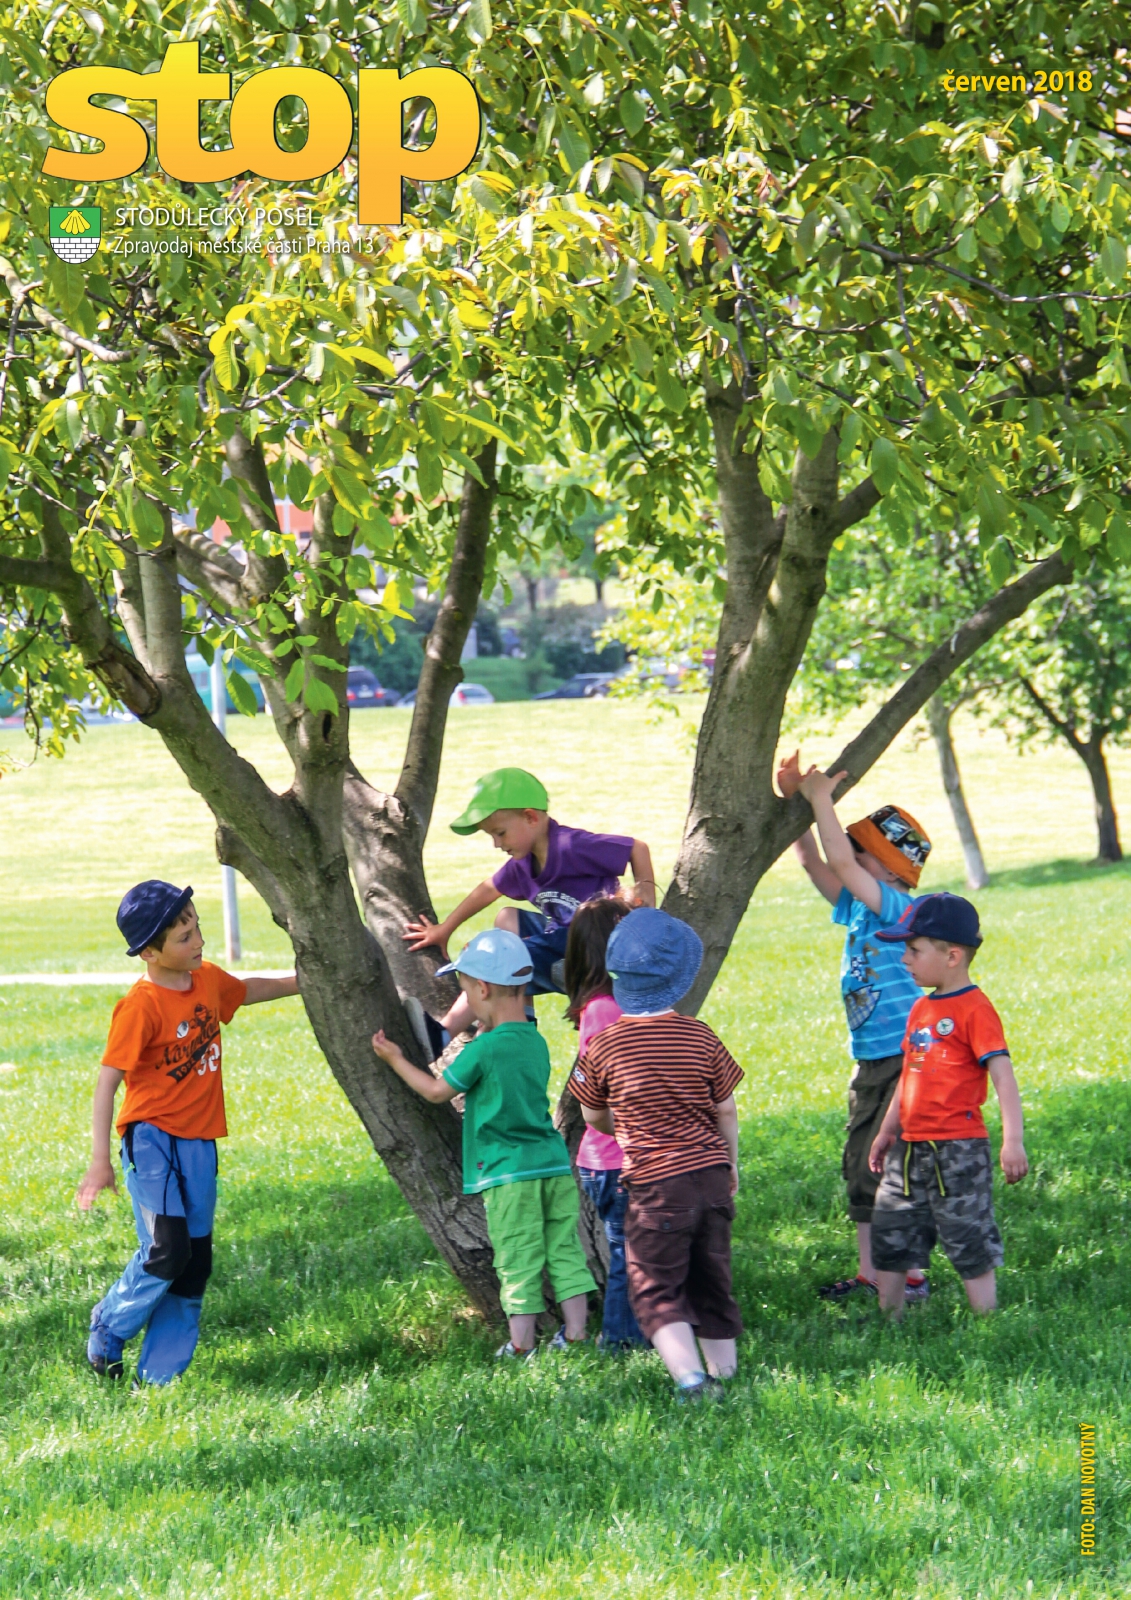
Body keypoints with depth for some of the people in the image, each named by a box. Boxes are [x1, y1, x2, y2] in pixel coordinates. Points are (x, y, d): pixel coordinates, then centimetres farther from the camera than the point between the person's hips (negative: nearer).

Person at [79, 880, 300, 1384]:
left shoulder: (208, 980, 4)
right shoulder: (140, 1007, -17)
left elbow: (249, 990, 28)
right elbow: (107, 1081, -16)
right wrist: (99, 1161, -20)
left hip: (199, 1143, 7)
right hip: (152, 1139, -7)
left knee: (195, 1262, 5)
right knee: (167, 1250, -18)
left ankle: (159, 1376, 12)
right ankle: (107, 1334, 7)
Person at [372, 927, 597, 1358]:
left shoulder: (484, 1049, -13)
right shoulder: (536, 1042, 8)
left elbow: (437, 1091, -1)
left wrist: (396, 1060, 12)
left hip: (508, 1172, -6)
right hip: (554, 1162, 6)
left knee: (518, 1260, -1)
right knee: (564, 1251, 9)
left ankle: (521, 1344, 3)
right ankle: (575, 1335, 11)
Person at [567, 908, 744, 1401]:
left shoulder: (603, 1046, -7)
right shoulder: (699, 1037, -2)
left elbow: (593, 1118, 7)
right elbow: (726, 1110, 6)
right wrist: (731, 1167, 22)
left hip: (654, 1184, -3)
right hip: (710, 1174, 3)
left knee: (655, 1289, -1)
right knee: (711, 1281, 17)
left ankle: (689, 1375, -20)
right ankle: (724, 1371, 24)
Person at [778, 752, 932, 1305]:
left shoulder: (900, 909, -15)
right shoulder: (858, 908, 8)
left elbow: (840, 863, -25)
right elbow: (815, 862, 11)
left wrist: (821, 799, -18)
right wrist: (795, 799, 2)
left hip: (907, 1059, -9)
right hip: (870, 1062, 9)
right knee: (860, 1168, 13)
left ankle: (910, 1276, -1)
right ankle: (869, 1273, 22)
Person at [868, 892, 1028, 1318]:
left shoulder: (974, 1008, -13)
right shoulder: (921, 1008, 14)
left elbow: (1003, 1075, -19)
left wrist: (1013, 1141, -26)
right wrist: (887, 1131, 27)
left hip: (958, 1150, -9)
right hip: (911, 1148, 9)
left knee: (969, 1241, -3)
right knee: (889, 1237, 11)